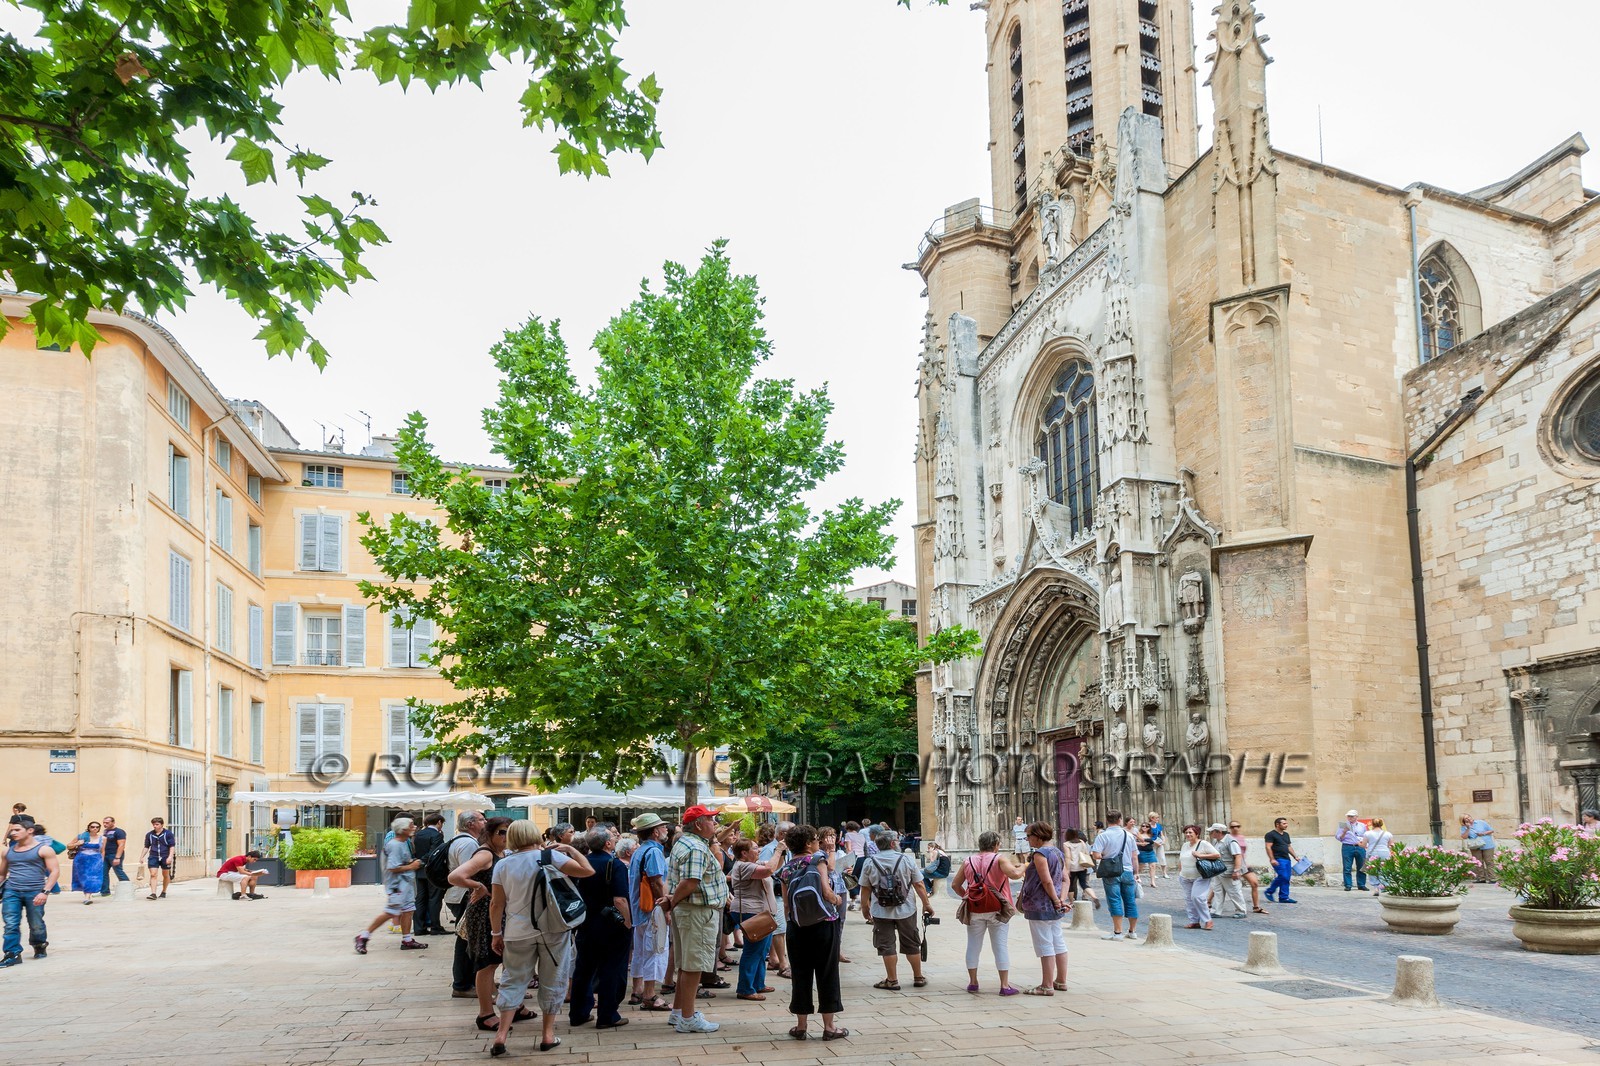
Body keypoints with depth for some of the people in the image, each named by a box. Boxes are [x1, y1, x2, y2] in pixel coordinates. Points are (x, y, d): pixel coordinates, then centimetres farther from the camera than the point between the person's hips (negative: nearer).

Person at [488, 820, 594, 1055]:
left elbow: (496, 904, 0)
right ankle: (547, 1034, 15)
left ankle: (501, 1035, 2)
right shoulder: (550, 856, -8)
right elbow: (587, 870, -10)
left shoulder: (502, 865, -1)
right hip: (553, 930, -2)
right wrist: (571, 849, 4)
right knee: (552, 981, 10)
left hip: (519, 932, 2)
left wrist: (496, 934, 9)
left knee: (514, 981, 10)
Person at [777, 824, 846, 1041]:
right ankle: (829, 1027, 9)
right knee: (827, 973, 5)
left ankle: (801, 1026, 13)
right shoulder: (818, 859, -8)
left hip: (798, 926, 4)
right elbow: (826, 892, -17)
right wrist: (837, 899, 2)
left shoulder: (785, 869, 5)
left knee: (801, 974, 10)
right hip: (825, 924, -4)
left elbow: (786, 904, 5)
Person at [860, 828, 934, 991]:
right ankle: (918, 978, 21)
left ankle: (892, 980, 8)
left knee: (886, 946, 5)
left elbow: (865, 889, 1)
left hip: (881, 912, -1)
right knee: (912, 945, 12)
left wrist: (865, 908, 13)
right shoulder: (906, 860, -4)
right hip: (906, 910, 1)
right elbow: (919, 885, -2)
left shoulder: (869, 863, -3)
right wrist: (927, 904, 8)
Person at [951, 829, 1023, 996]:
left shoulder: (968, 862, 7)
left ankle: (973, 982, 16)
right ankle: (1005, 985, 2)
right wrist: (1021, 868, -2)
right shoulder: (999, 859, -6)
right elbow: (1014, 874, -22)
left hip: (974, 910, 3)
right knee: (1000, 946, 2)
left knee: (973, 945, 12)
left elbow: (955, 885, 9)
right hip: (997, 910, -3)